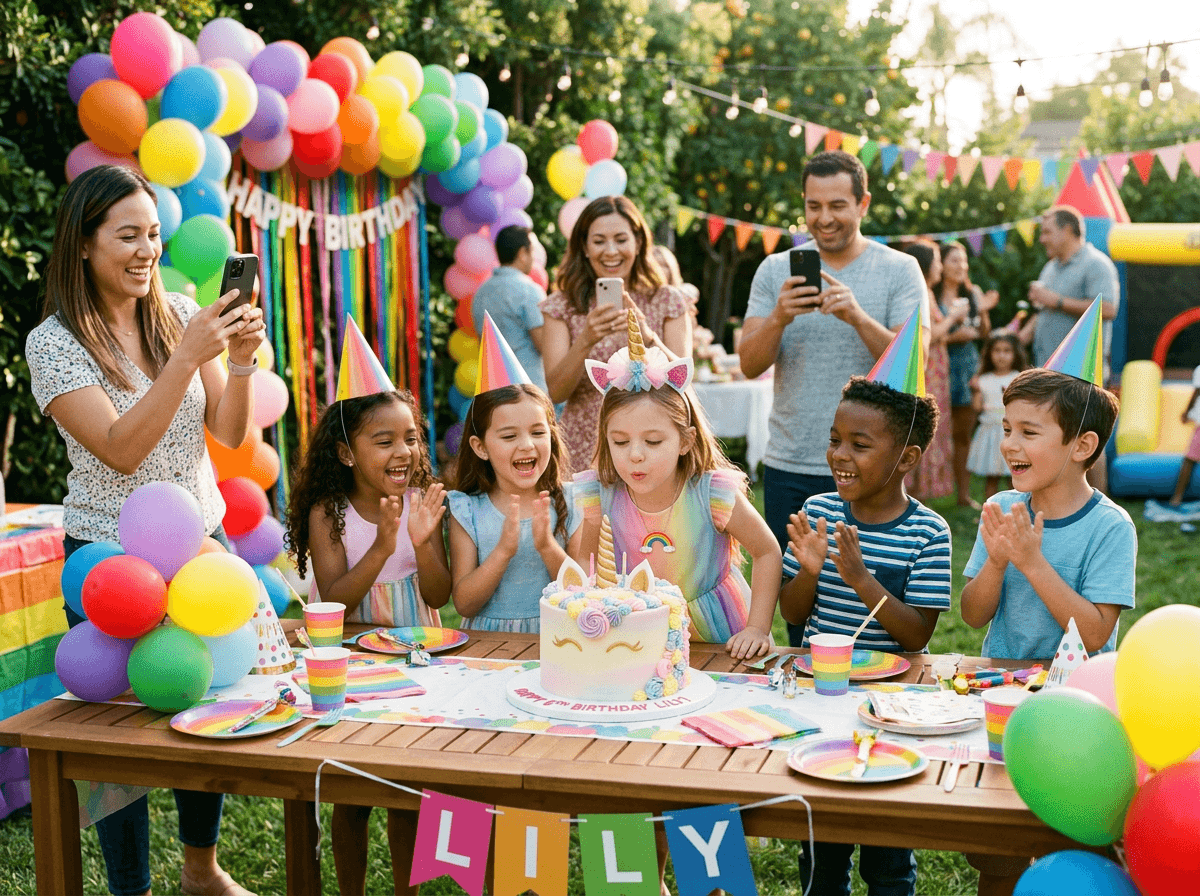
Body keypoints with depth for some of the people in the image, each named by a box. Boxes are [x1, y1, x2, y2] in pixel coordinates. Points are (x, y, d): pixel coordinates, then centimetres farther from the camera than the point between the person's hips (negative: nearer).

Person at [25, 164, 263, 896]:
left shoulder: (180, 314, 2)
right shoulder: (54, 342, -11)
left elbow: (230, 433, -1)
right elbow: (121, 450, -22)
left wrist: (241, 360, -18)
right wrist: (189, 355, -28)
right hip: (111, 557, -4)